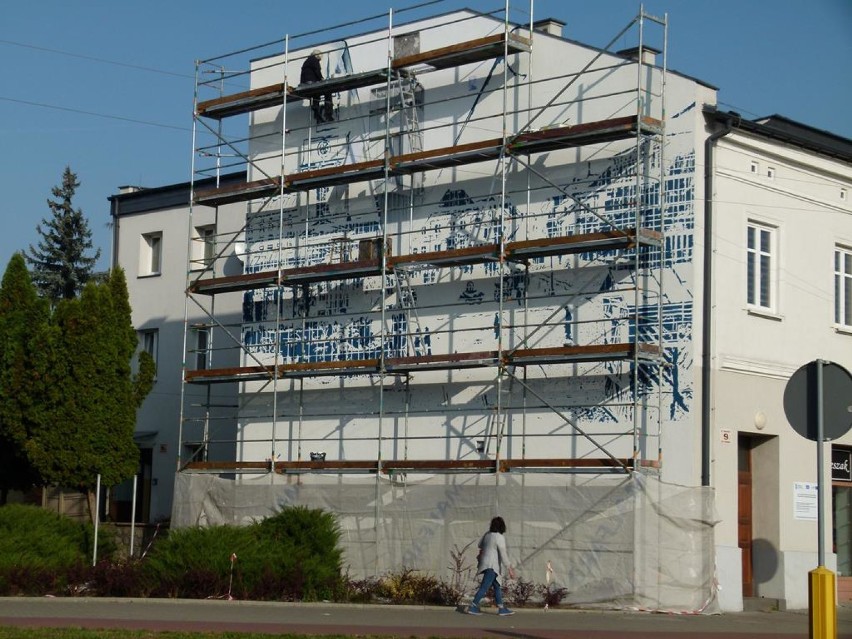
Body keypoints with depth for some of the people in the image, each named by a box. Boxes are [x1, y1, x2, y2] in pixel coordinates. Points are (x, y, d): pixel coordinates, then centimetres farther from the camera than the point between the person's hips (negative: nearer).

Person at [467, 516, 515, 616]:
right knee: (484, 587, -6)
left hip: (485, 563, 9)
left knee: (497, 586, 14)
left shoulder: (487, 535, 6)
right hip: (492, 565, -9)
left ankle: (501, 609, 16)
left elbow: (480, 545, 24)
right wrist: (509, 569, -18)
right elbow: (503, 555, -21)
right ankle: (473, 607, -6)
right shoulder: (500, 538, -17)